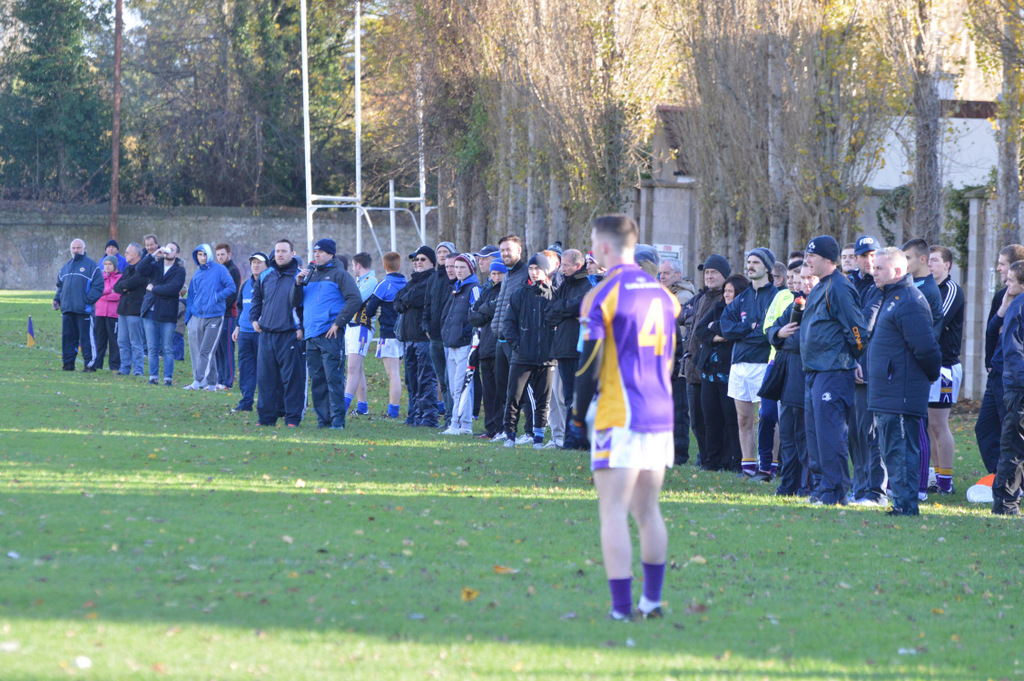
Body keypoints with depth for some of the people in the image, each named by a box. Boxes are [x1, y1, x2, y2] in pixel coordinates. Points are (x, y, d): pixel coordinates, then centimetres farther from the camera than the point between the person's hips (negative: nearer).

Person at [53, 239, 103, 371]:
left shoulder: (90, 265, -1)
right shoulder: (66, 266, 19)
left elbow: (98, 286, -6)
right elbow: (60, 285, 26)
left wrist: (87, 299, -16)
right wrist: (57, 299, 10)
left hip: (83, 310, -6)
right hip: (67, 309, 6)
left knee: (86, 337, -6)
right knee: (68, 336, 7)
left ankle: (90, 364, -2)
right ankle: (68, 363, 13)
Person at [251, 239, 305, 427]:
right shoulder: (265, 276, 13)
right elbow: (256, 298, 27)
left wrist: (302, 328, -11)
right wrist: (254, 319, 14)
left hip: (290, 335, -5)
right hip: (266, 334, 5)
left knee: (292, 377, -5)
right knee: (265, 377, 6)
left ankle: (293, 418, 0)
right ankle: (266, 416, 13)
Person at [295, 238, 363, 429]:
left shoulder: (339, 275, 0)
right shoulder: (310, 274, 19)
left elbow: (355, 300, -10)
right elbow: (296, 302, 18)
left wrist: (338, 323, -13)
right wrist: (299, 283, 1)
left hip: (330, 334, -7)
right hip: (310, 335, 7)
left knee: (333, 377, -10)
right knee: (316, 379, 7)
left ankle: (337, 419, -10)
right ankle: (323, 418, 11)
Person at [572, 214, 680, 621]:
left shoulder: (601, 296, -8)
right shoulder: (661, 293, 12)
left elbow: (590, 364, -9)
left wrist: (578, 413, 3)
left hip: (619, 418, -6)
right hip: (661, 418, 7)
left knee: (613, 513, -5)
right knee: (648, 511, 15)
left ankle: (621, 608, -10)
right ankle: (652, 600, 18)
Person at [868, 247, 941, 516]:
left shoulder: (909, 303, -16)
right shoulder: (891, 298, 17)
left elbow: (926, 348, -19)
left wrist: (931, 375, -5)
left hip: (901, 395, -11)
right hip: (886, 395, 11)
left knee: (900, 450, -8)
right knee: (892, 451, 14)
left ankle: (906, 504, -7)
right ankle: (901, 501, 19)